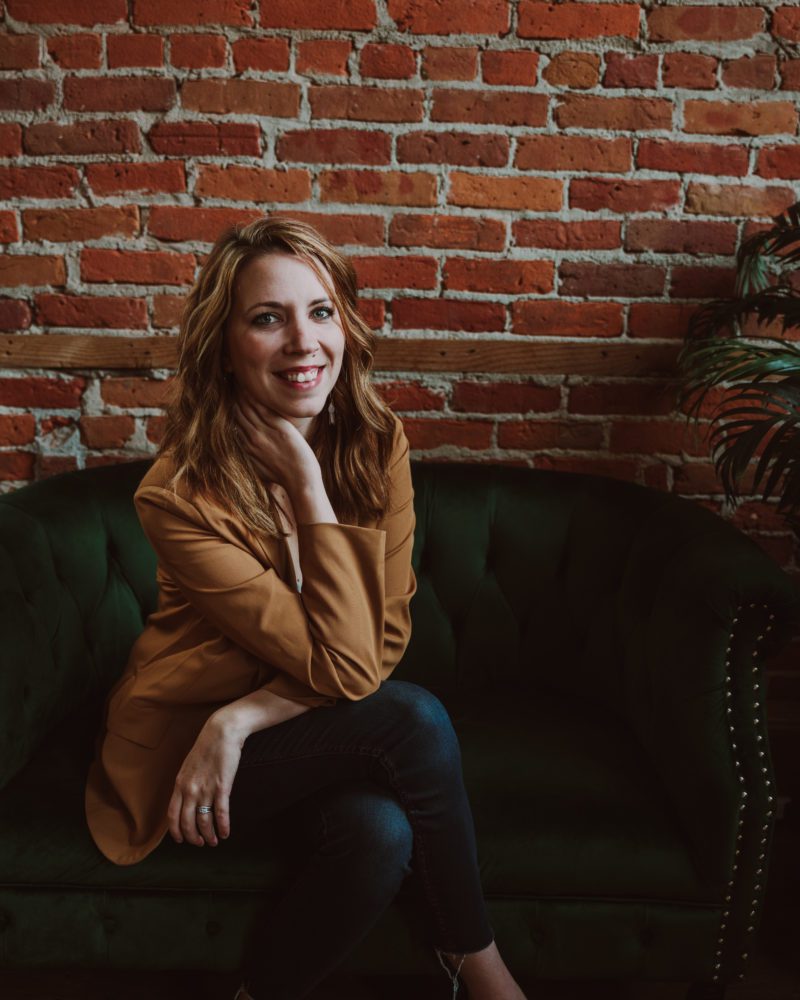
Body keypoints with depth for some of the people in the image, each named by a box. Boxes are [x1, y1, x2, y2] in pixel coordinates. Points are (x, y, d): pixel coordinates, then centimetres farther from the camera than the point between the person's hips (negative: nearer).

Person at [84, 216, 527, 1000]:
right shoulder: (180, 495, -24)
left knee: (381, 832, -28)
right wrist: (306, 481, -27)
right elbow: (343, 667, -26)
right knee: (413, 719, -26)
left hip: (312, 731, 4)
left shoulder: (378, 444, -10)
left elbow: (385, 641, -10)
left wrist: (241, 720, -21)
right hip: (187, 750, -4)